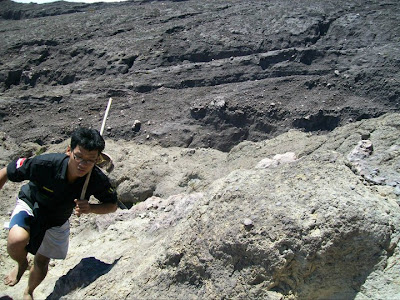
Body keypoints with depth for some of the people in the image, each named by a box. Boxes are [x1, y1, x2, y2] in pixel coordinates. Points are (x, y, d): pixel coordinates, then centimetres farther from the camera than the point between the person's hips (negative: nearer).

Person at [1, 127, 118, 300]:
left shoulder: (98, 180, -31)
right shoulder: (44, 163, -38)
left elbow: (112, 205, -15)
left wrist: (90, 208, -35)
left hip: (58, 220, 2)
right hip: (31, 205, -2)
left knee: (42, 262, 16)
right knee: (16, 241, -32)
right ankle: (21, 264, 7)